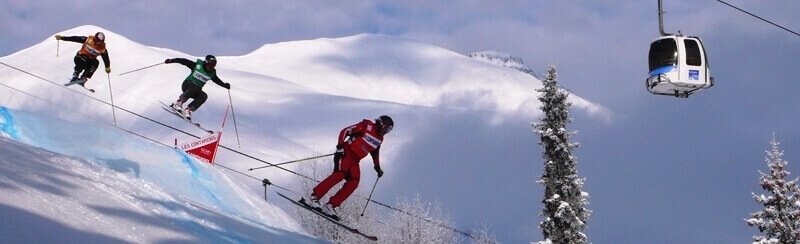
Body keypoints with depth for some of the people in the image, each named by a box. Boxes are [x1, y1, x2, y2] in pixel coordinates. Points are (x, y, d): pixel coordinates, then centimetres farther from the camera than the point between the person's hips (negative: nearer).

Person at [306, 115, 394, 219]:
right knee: (339, 175, -28)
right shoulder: (367, 126, -7)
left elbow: (375, 153, 33)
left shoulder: (379, 139, 14)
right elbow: (345, 131, -9)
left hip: (354, 161, 7)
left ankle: (330, 206, -15)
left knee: (353, 183, -13)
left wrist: (377, 167, 23)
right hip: (345, 153, -7)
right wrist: (340, 147, -20)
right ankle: (315, 196, -22)